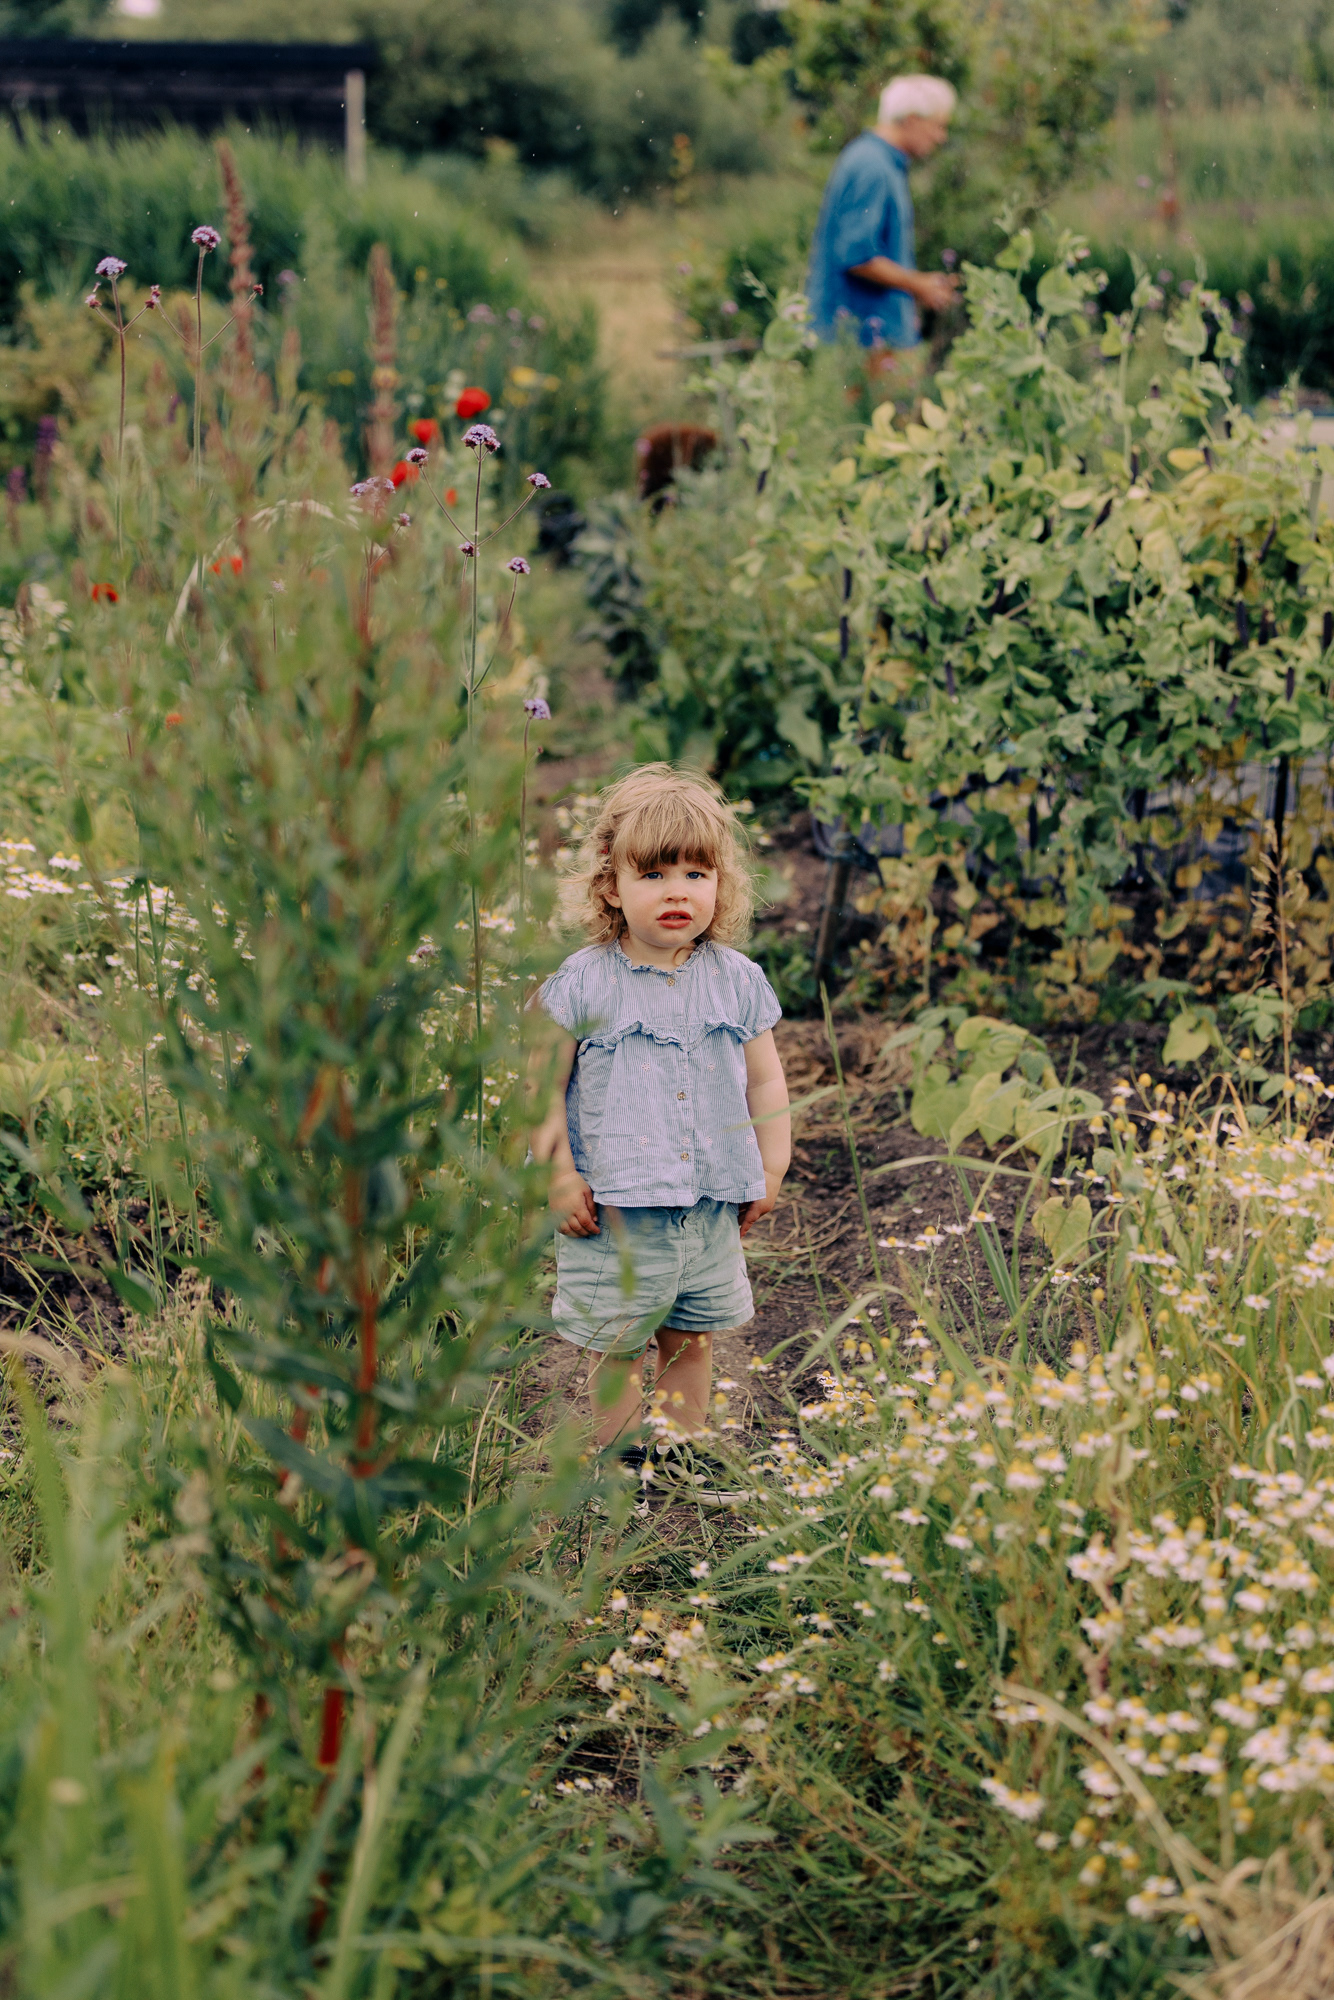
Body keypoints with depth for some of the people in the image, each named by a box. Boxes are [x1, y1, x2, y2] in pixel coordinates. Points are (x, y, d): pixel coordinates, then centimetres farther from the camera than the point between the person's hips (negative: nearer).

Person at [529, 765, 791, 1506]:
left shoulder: (738, 980, 1)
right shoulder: (582, 984, -10)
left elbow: (765, 1082, 11)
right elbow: (544, 1084, -6)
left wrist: (770, 1170, 8)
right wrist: (559, 1177, -10)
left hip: (713, 1204, 4)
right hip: (614, 1208, -3)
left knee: (693, 1337, 16)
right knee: (617, 1345, 6)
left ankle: (683, 1447, 33)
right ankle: (622, 1459, 23)